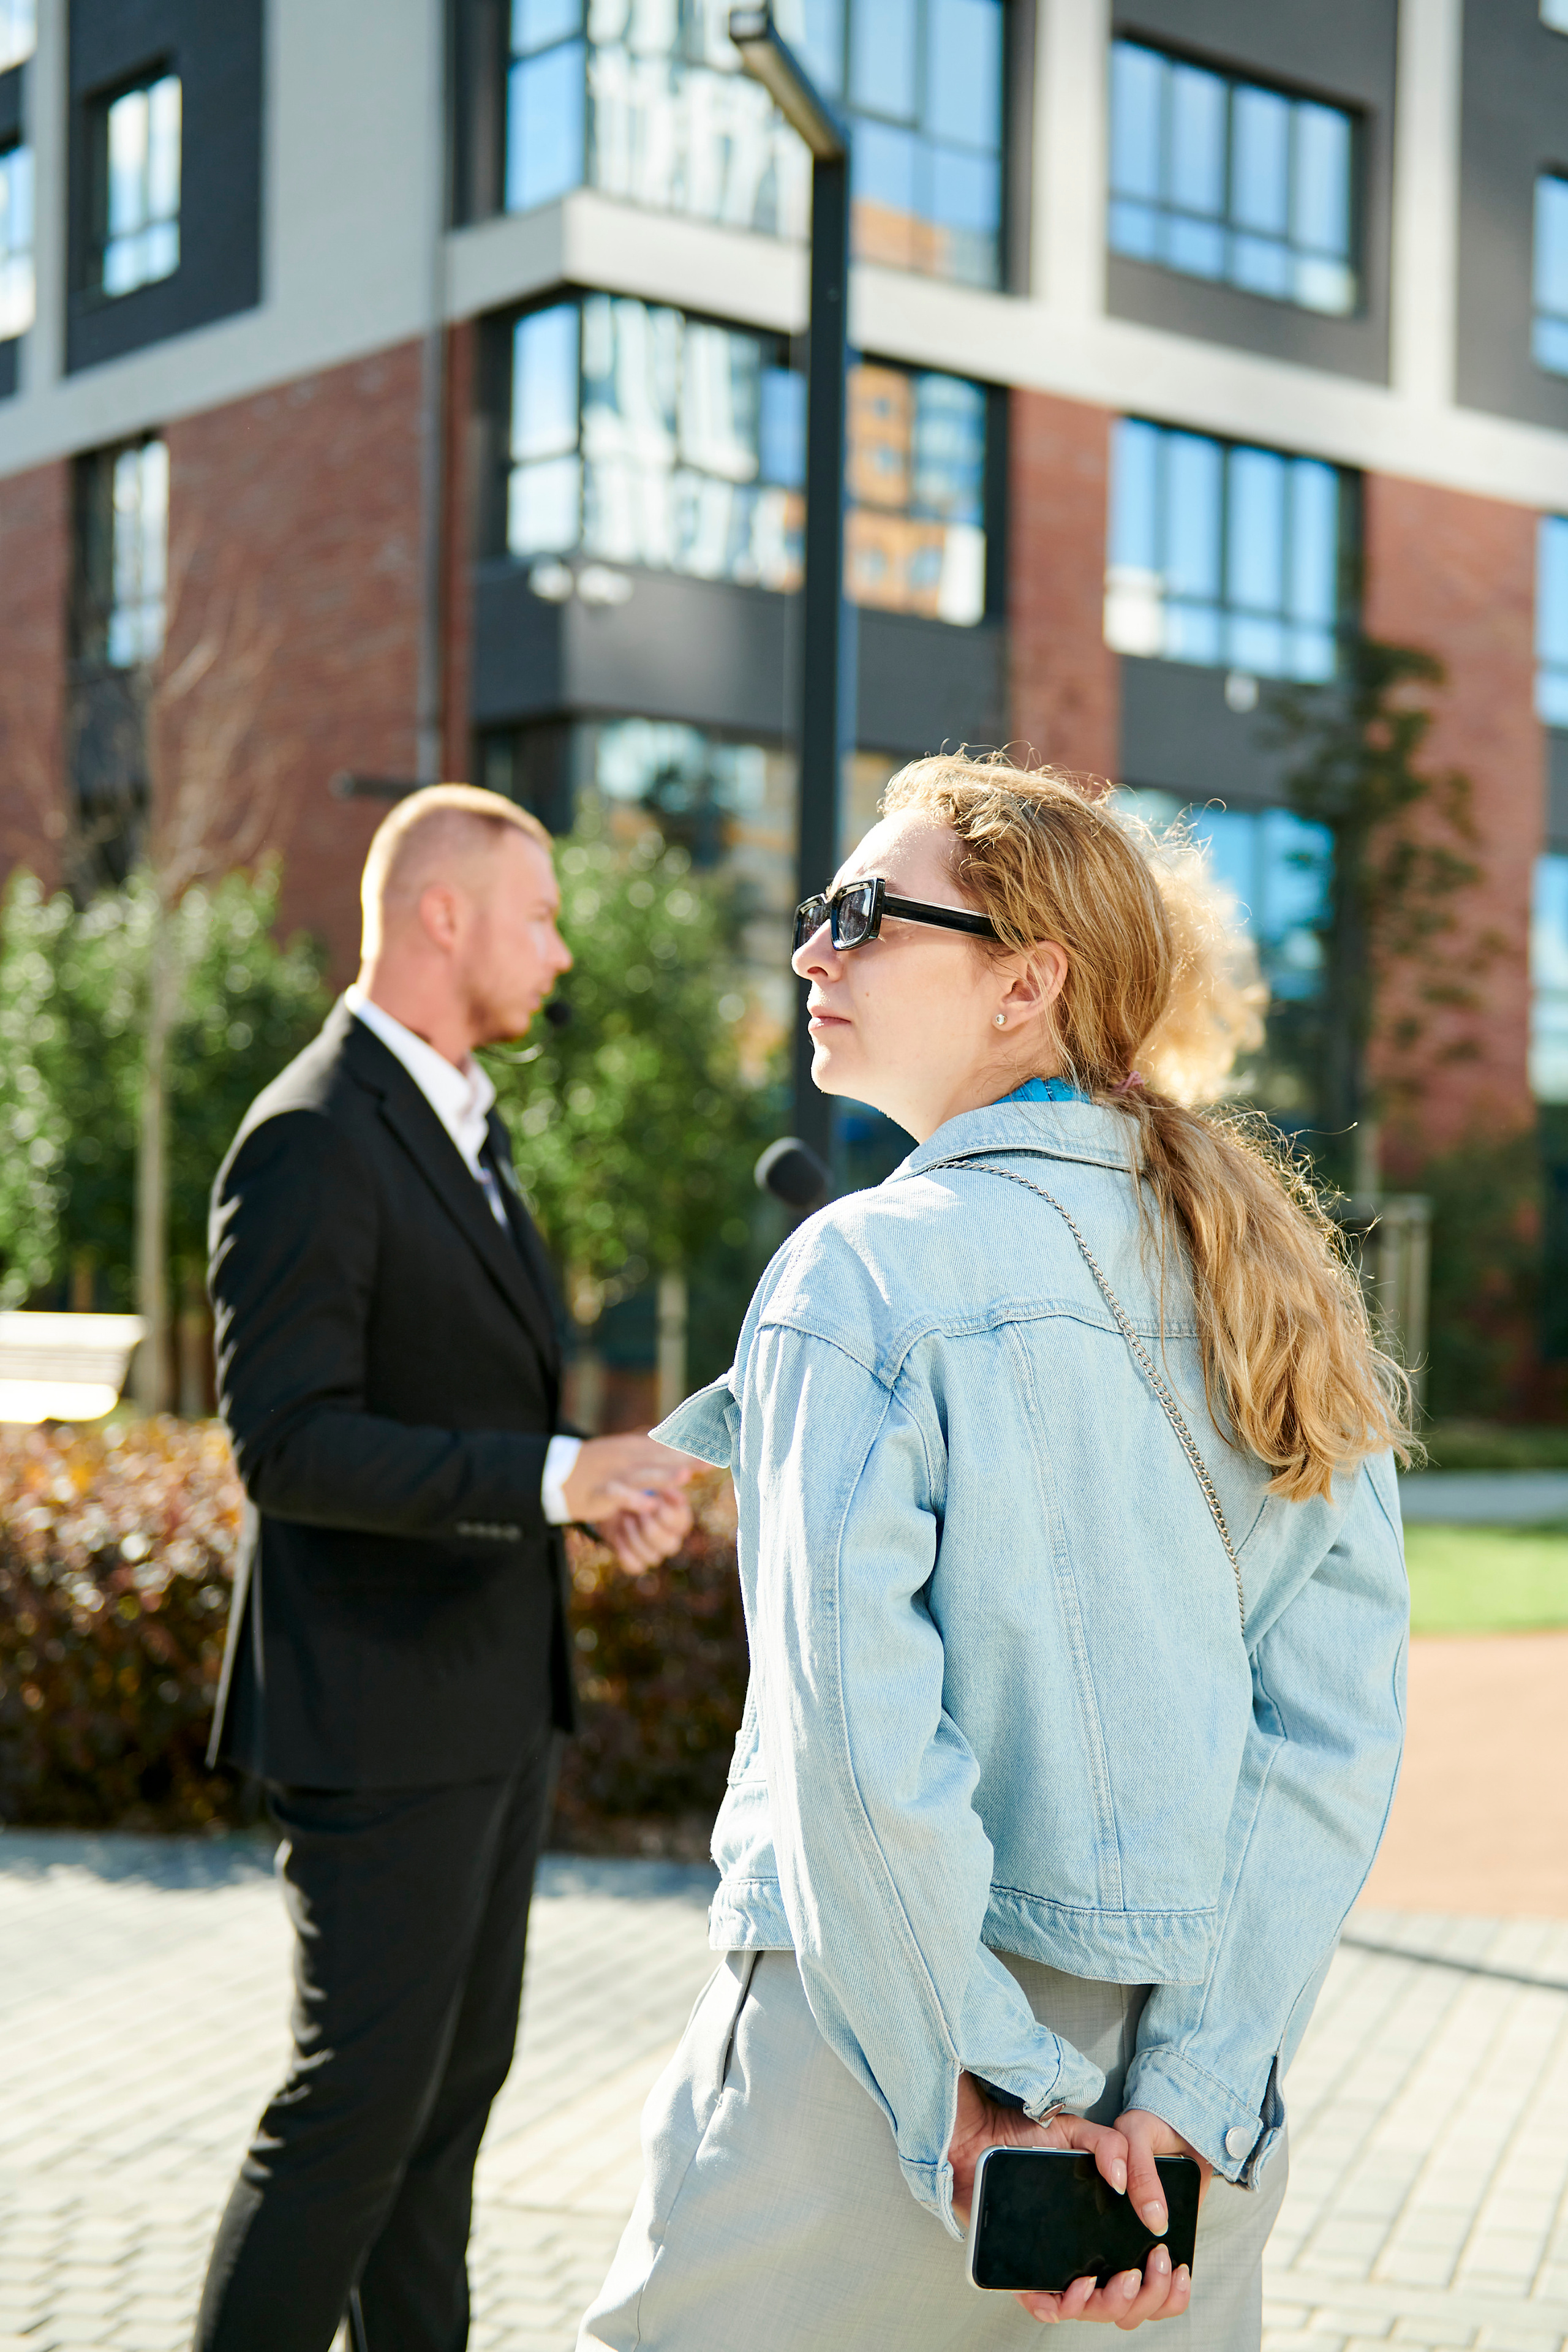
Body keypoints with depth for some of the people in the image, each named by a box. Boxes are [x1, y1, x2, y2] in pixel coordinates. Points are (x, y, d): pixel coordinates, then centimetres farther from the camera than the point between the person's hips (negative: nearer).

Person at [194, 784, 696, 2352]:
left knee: (457, 2075, 16)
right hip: (380, 1710, -10)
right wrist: (556, 1474, -27)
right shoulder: (311, 1140, -16)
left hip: (493, 1694, 10)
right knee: (359, 2096, -5)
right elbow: (288, 1441, -23)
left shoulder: (462, 1123, 15)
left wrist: (601, 1480, 4)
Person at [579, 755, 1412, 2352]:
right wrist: (1190, 2096, -5)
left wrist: (974, 2095, -13)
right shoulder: (1285, 1280, 4)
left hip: (875, 2036, -5)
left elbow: (858, 1739, -20)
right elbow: (1337, 1725, -3)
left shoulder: (867, 1273, -12)